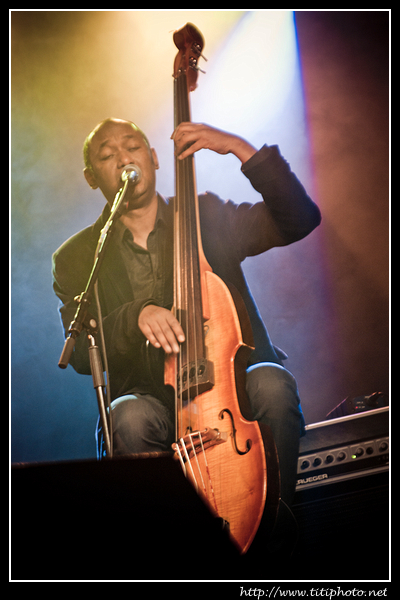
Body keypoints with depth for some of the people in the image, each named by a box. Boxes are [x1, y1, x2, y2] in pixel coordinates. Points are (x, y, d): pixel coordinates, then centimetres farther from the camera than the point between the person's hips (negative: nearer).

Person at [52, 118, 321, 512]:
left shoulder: (207, 216, 10)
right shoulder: (76, 258, 7)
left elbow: (299, 220, 0)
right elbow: (81, 354, -4)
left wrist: (242, 150, -10)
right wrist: (135, 314, -24)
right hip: (152, 399, -1)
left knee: (271, 384, -31)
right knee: (130, 418, -34)